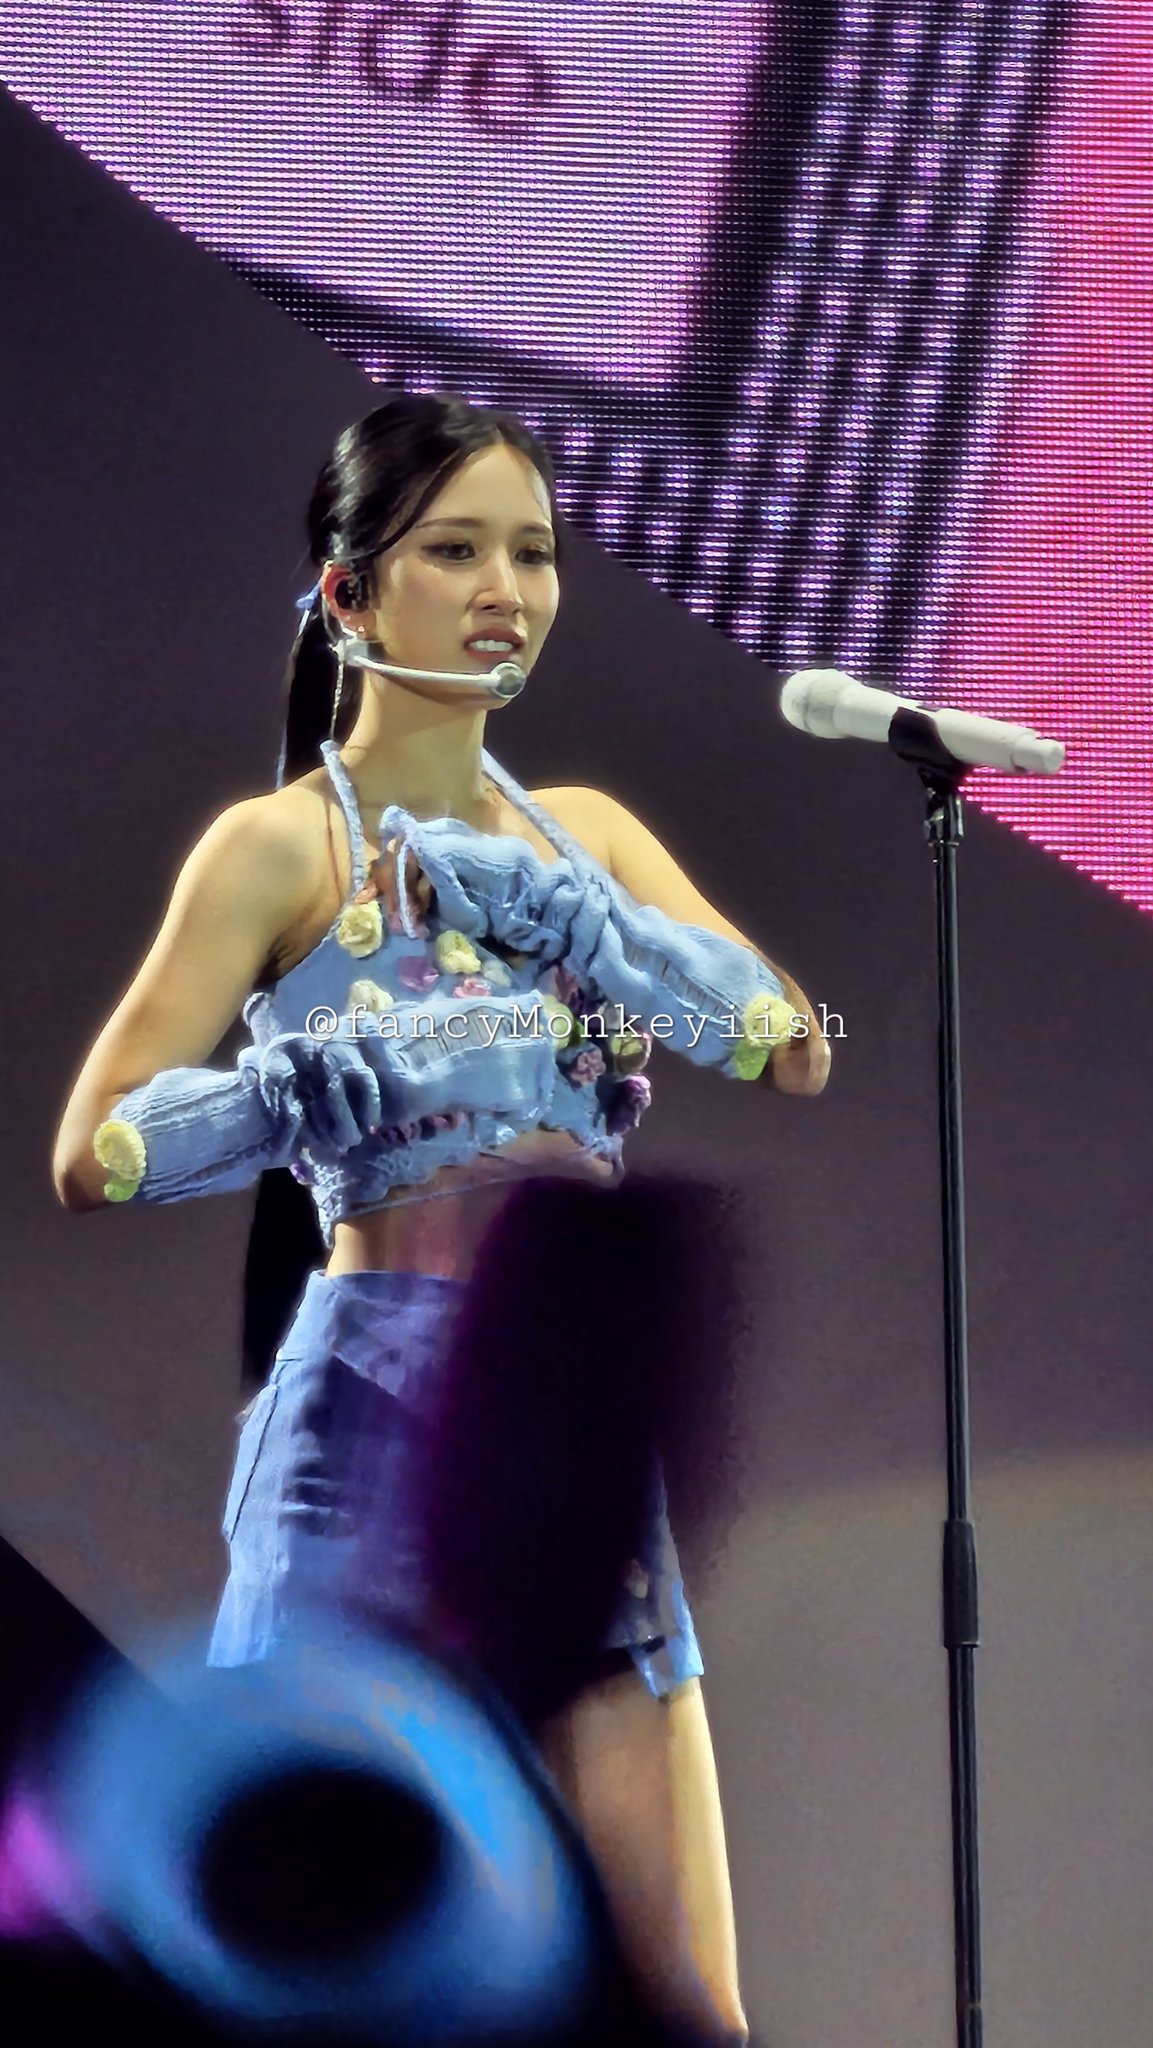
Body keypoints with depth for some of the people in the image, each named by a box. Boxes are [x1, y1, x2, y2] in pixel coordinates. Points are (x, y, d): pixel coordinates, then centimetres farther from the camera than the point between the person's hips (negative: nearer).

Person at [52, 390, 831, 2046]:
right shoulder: (287, 844, 0)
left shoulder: (585, 834, 16)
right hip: (385, 1411, -5)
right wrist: (347, 1081, -21)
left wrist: (566, 916, -8)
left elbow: (799, 1045, 3)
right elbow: (98, 1149, -9)